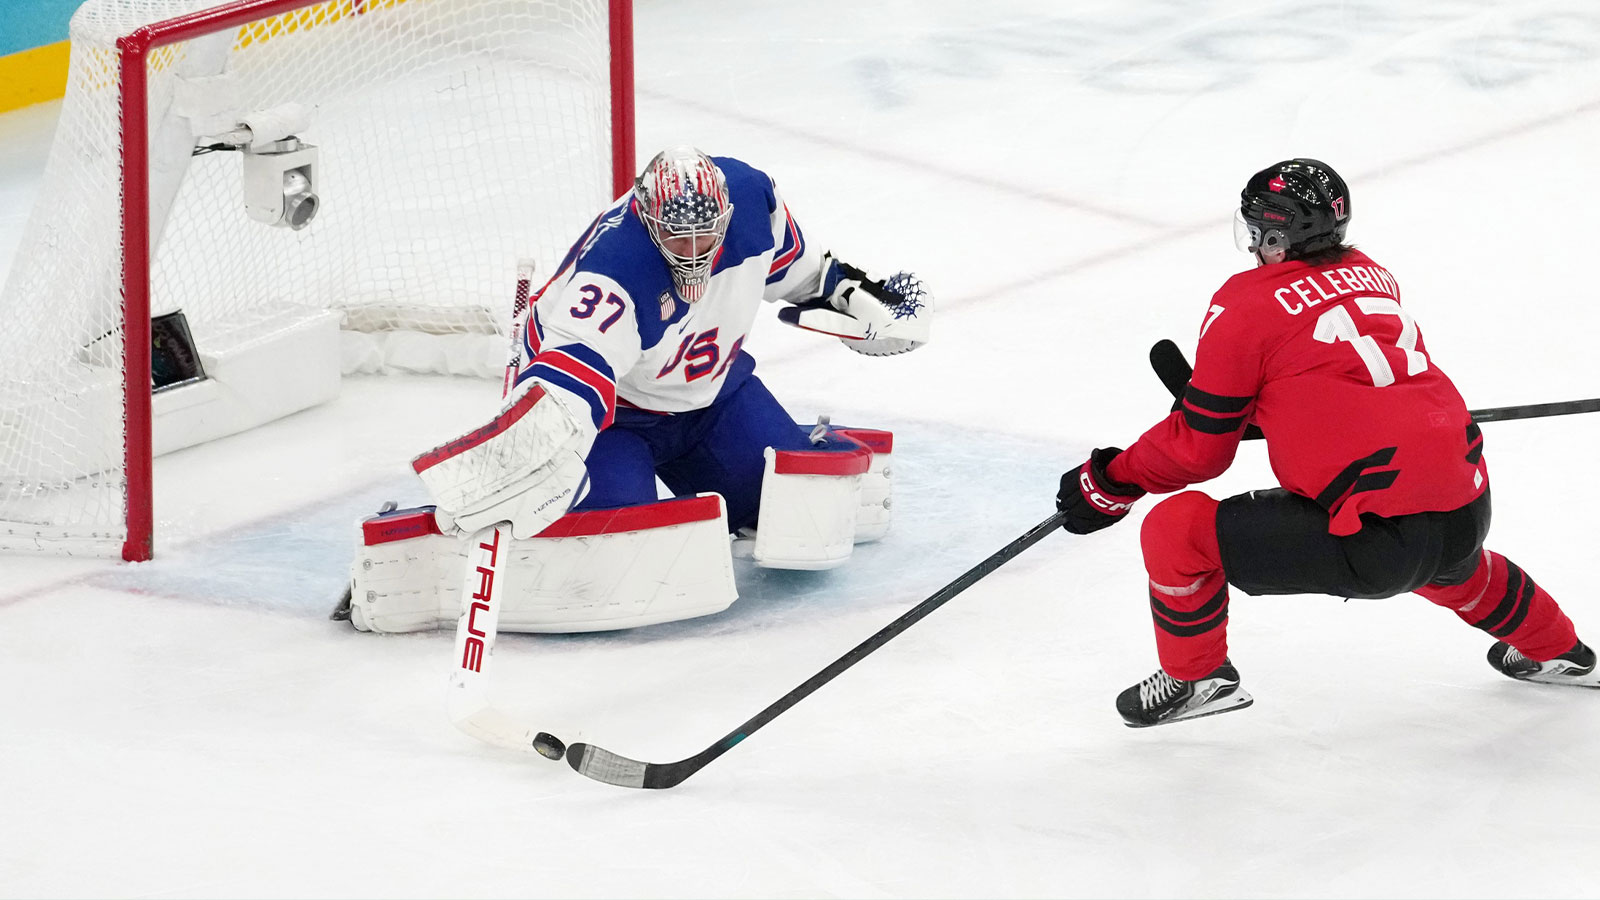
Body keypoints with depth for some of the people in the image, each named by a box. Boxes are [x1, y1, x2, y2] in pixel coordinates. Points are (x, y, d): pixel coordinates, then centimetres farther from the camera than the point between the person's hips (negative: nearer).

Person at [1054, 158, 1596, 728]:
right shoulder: (1372, 276, 16)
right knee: (1449, 561, 45)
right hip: (1469, 514, 8)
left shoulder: (1245, 305, -4)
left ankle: (1196, 678, 19)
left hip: (1382, 542, -8)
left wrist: (1110, 479, 14)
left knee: (1174, 531, 1)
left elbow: (1199, 448, 0)